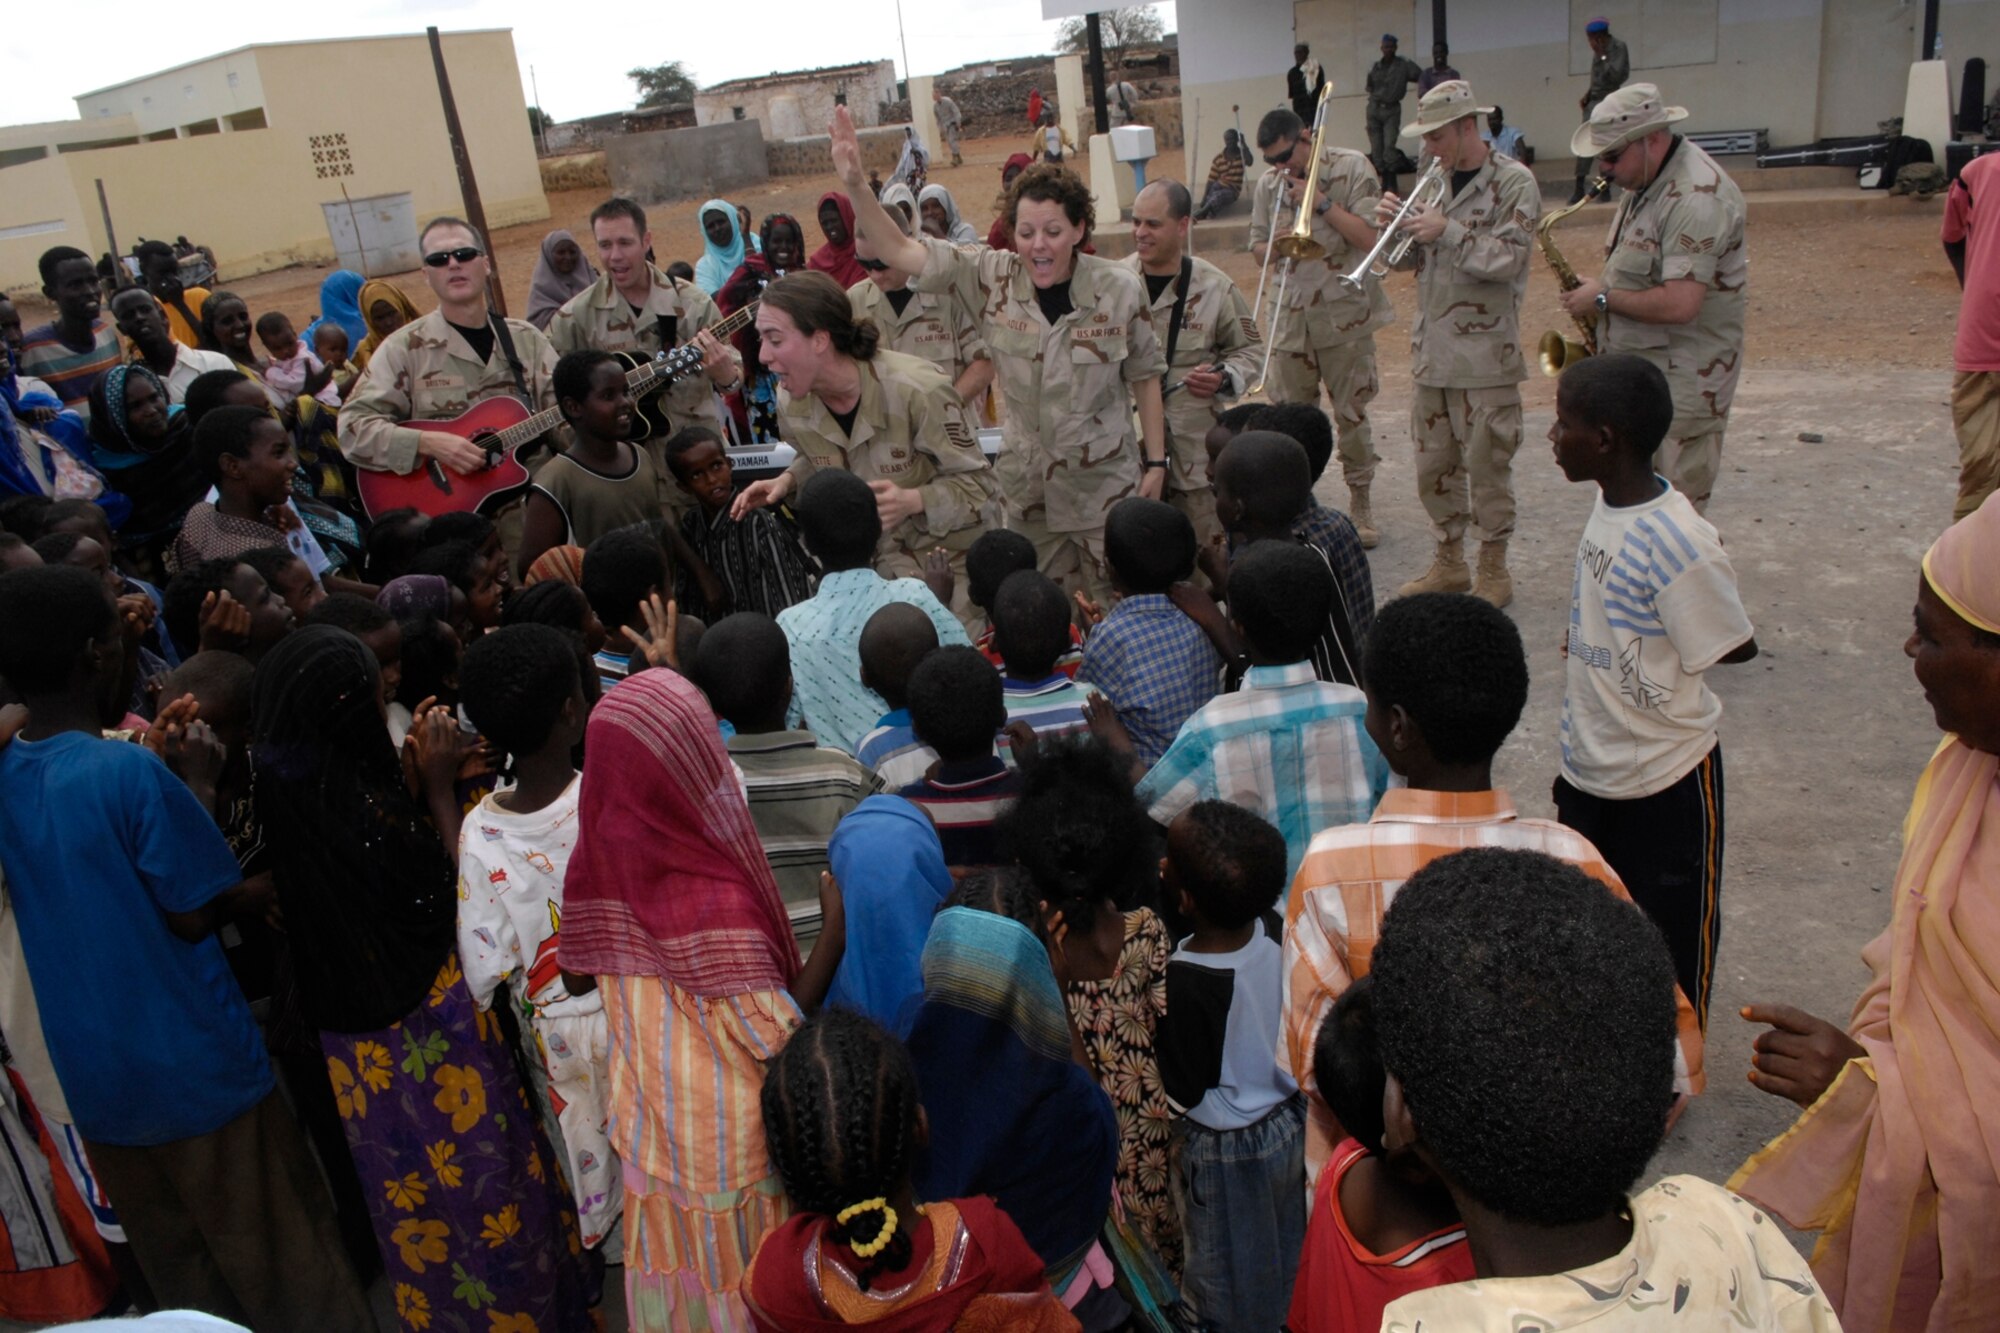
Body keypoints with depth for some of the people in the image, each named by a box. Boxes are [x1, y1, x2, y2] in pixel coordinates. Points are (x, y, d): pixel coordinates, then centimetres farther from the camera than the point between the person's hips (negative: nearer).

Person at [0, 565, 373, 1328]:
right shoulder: (131, 771, -23)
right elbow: (194, 914, -17)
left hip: (92, 1074, 6)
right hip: (193, 1064, -6)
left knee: (175, 1269, 21)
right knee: (279, 1263, 10)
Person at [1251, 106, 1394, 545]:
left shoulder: (1351, 167, -4)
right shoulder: (1268, 184, 8)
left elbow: (1369, 237, -12)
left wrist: (1321, 202, -16)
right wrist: (1275, 244, -8)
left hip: (1344, 313, -3)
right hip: (1289, 316, 3)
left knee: (1352, 413, 4)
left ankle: (1360, 505, 18)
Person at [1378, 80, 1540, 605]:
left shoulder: (1514, 182, -7)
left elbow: (1509, 258, -17)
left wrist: (1447, 231, -21)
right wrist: (1395, 224, -4)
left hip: (1485, 353, -6)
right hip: (1432, 350, 7)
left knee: (1487, 468, 1)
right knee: (1433, 466, 13)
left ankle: (1493, 572, 15)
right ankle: (1449, 563, 27)